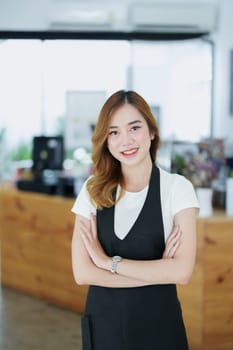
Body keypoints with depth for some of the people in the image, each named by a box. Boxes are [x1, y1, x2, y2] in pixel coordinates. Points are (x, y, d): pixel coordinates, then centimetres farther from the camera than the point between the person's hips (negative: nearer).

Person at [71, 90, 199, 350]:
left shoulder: (177, 187, -9)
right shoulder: (93, 189, -2)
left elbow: (182, 271, -18)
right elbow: (82, 272, -9)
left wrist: (109, 262, -14)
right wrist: (157, 270, -15)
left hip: (157, 322, -2)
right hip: (102, 321, 2)